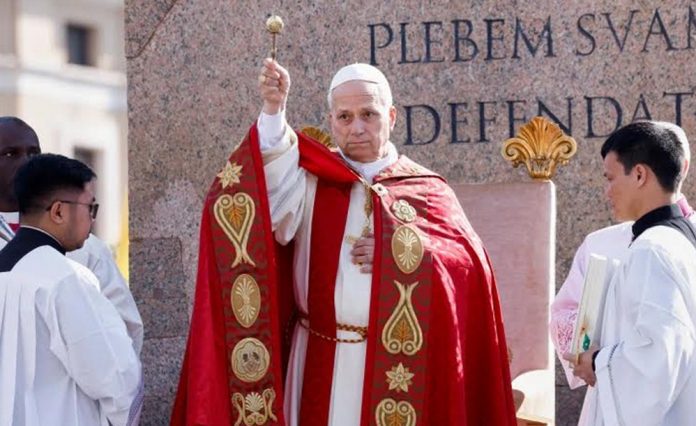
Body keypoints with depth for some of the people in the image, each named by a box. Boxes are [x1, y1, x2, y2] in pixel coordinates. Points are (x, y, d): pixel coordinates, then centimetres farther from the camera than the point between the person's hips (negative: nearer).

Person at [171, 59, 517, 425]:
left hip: (398, 367, 0)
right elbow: (270, 197, -17)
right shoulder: (311, 179, 5)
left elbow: (470, 262, -1)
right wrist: (273, 112, -28)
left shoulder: (426, 189, 8)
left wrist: (404, 253, -14)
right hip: (322, 364, 0)